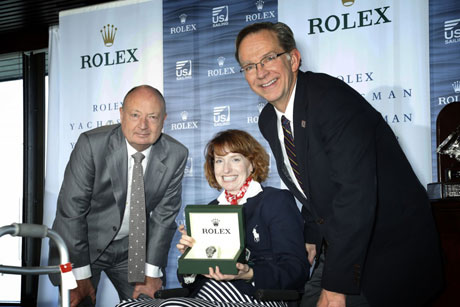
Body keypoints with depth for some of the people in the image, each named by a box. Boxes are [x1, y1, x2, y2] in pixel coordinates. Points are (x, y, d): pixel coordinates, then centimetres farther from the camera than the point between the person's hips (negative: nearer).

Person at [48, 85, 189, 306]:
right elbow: (71, 210, -20)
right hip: (84, 245, -3)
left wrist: (152, 273, -6)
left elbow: (164, 215, -7)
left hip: (132, 249, 3)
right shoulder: (91, 144, -23)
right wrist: (80, 276, -19)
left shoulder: (176, 155, -13)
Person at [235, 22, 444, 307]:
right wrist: (312, 237, 11)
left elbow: (356, 194, -31)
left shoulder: (332, 98, -24)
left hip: (390, 250, -7)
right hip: (336, 245, 7)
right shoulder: (268, 121, 2)